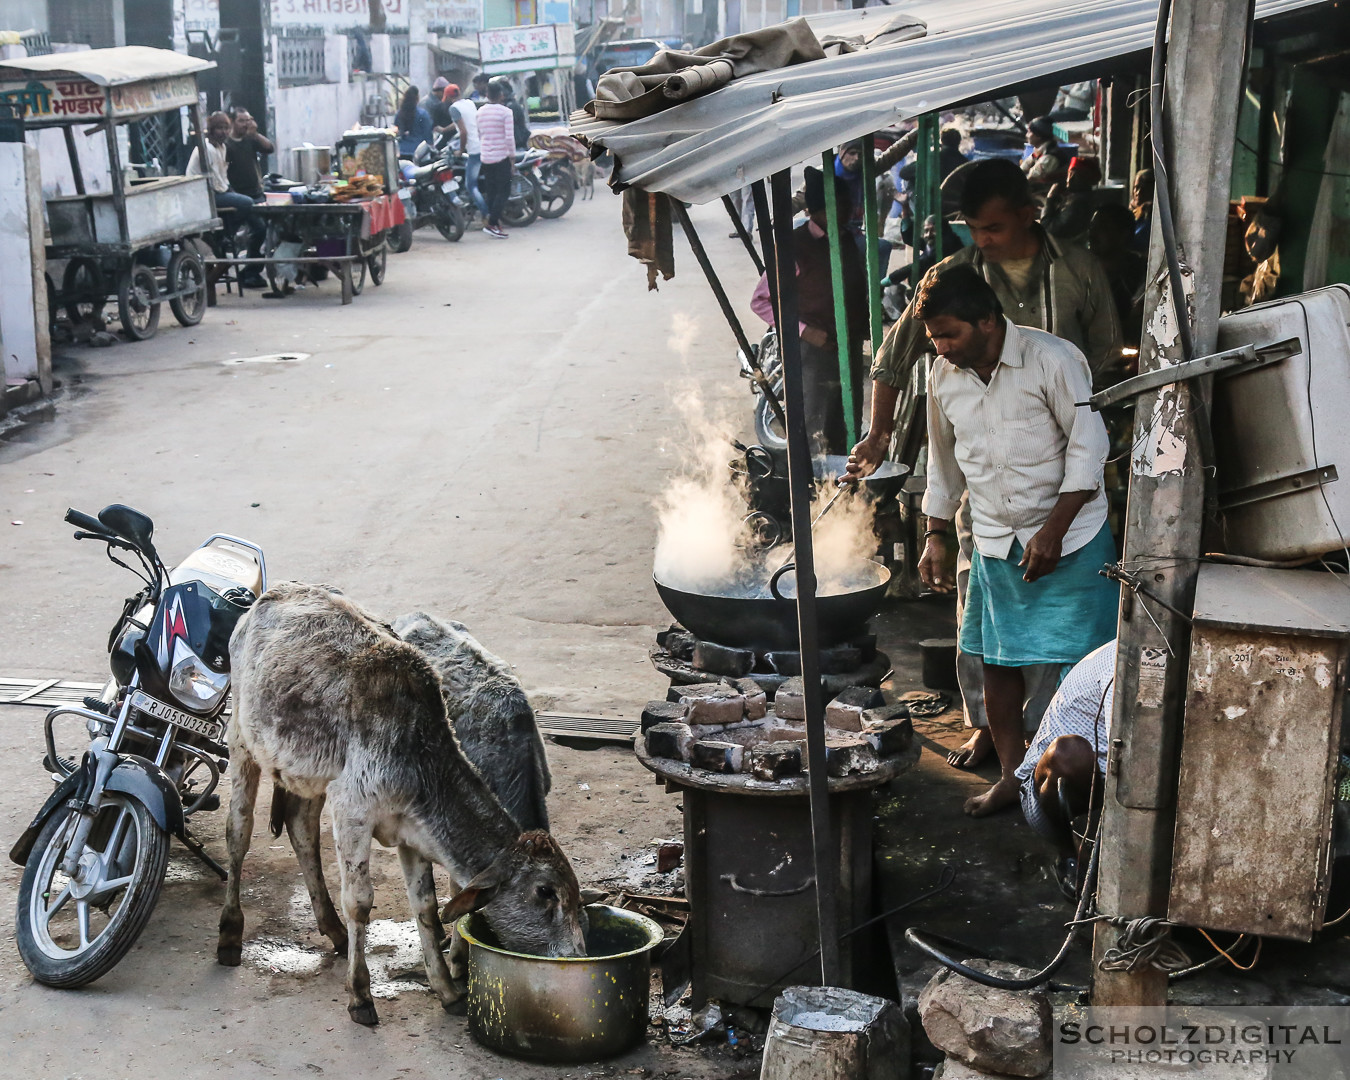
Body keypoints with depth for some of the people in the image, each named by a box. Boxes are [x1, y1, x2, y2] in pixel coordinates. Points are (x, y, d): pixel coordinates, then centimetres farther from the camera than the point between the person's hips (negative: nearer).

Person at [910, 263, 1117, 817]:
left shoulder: (1053, 359, -17)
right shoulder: (944, 375, 1)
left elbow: (1089, 446, -14)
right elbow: (944, 461, 15)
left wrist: (1053, 530, -19)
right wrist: (935, 536, 14)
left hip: (1069, 537, -5)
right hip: (994, 542, 5)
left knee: (1083, 663, -3)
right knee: (996, 660, 9)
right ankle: (1012, 775, 23)